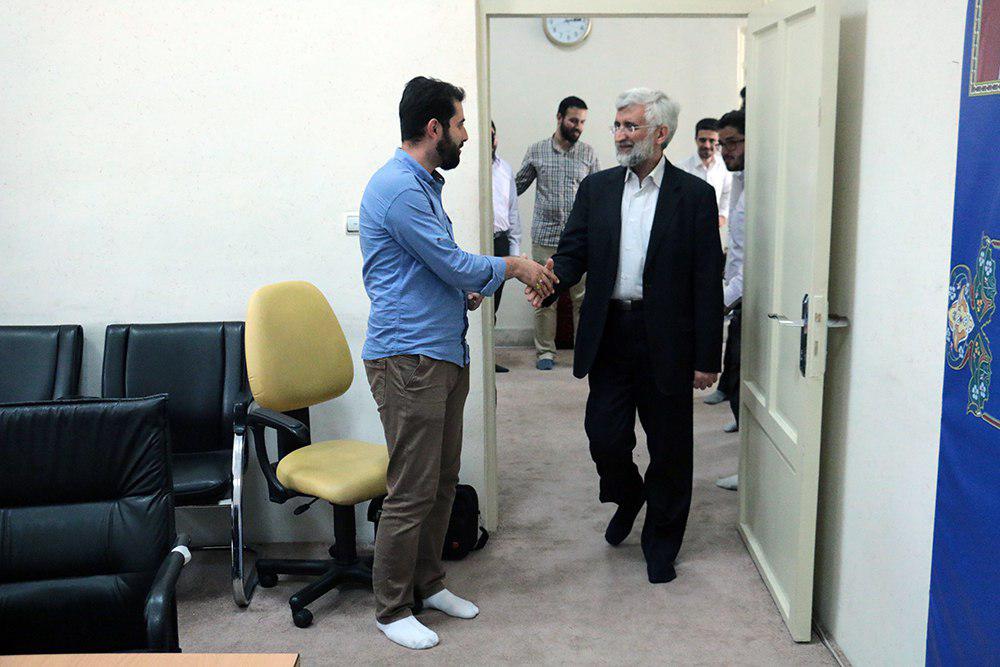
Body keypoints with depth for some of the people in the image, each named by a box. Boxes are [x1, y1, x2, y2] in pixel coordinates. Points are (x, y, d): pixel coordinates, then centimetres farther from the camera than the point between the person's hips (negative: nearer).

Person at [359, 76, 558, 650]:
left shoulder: (423, 184, 18)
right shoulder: (398, 188, -16)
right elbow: (453, 263, -15)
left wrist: (464, 292, 9)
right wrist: (514, 267, -1)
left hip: (444, 354, 10)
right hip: (408, 359, -10)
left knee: (443, 480, 15)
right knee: (412, 491, -3)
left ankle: (427, 582, 30)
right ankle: (392, 608, 11)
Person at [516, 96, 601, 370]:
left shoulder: (588, 153, 7)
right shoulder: (536, 151, 5)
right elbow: (517, 187, 15)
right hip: (545, 237, 0)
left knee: (584, 297, 0)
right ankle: (545, 351, 14)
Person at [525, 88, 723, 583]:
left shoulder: (694, 196, -2)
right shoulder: (596, 188, 8)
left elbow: (707, 282, -4)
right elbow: (573, 252, 4)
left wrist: (707, 358, -6)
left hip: (665, 340, -2)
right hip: (610, 335, 3)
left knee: (669, 446, 7)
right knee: (604, 436, 2)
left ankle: (661, 542, 27)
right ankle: (628, 497, 36)